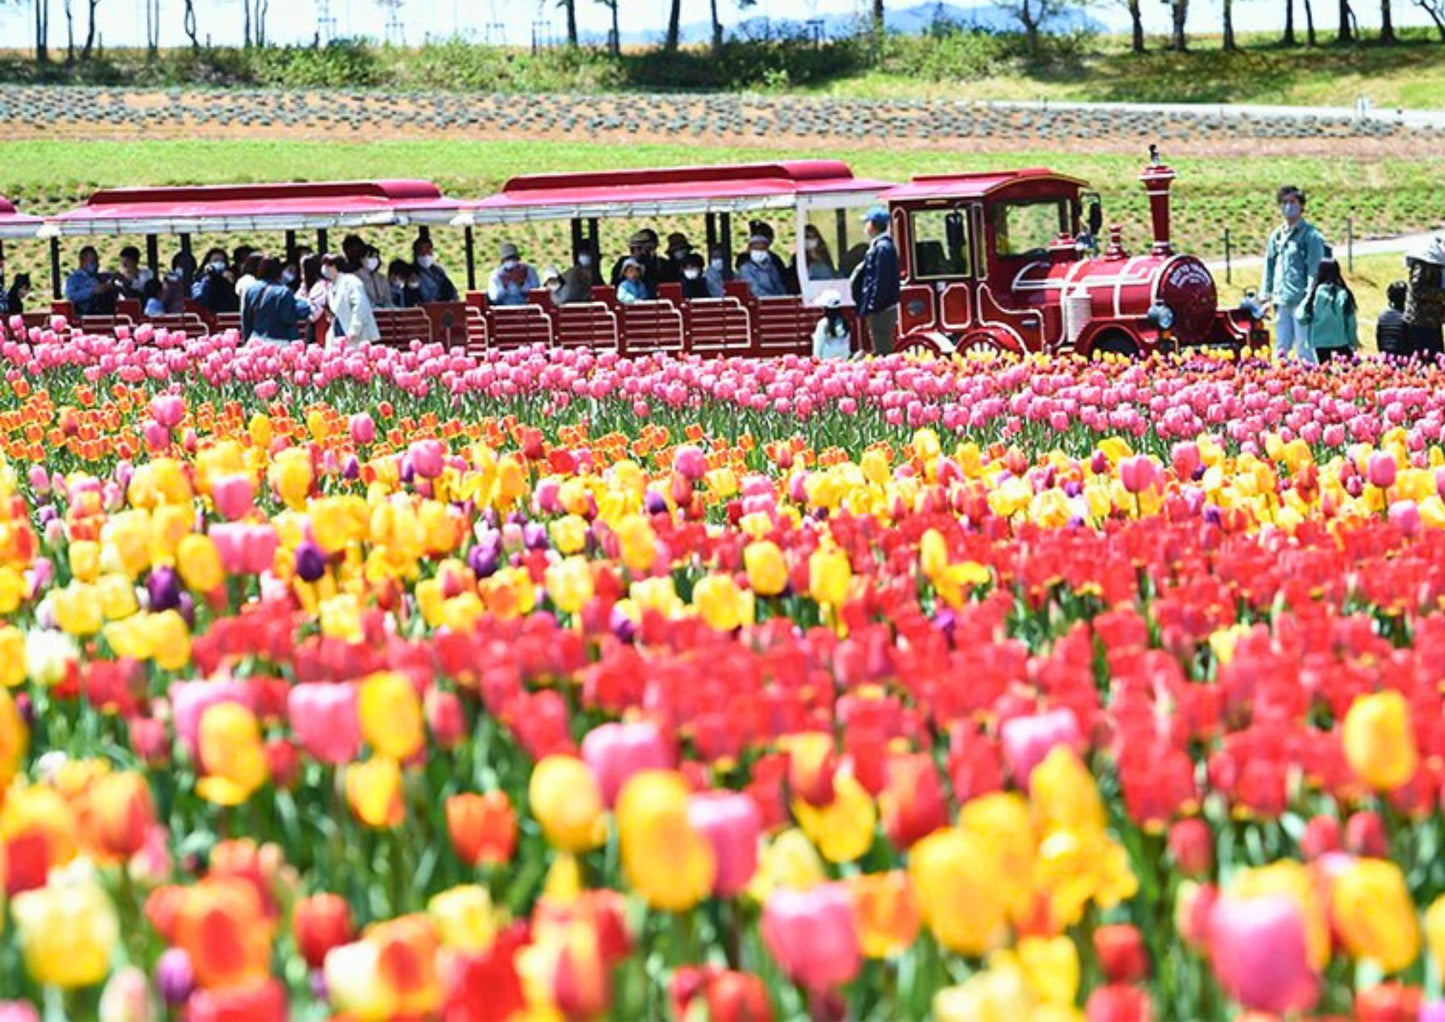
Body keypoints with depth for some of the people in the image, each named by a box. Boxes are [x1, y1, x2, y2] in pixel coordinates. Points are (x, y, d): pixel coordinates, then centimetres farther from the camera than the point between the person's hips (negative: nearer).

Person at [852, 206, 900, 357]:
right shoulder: (877, 246, 13)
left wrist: (871, 307, -20)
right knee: (882, 352, 15)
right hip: (879, 310, 10)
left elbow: (881, 282, -21)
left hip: (881, 310, -10)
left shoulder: (882, 248, -17)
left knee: (882, 352, -7)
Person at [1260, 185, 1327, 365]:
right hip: (1281, 301, 7)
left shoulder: (1310, 235, -3)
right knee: (1281, 348, 9)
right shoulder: (1276, 236, 17)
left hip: (1301, 301, -6)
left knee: (1304, 350, -7)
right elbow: (1269, 267, 21)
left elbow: (1315, 269, -8)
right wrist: (1266, 295, 13)